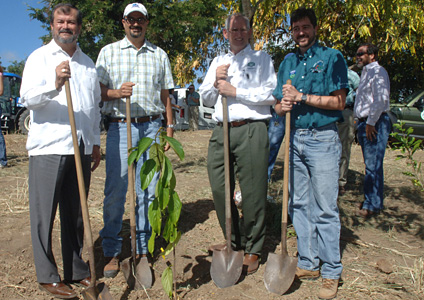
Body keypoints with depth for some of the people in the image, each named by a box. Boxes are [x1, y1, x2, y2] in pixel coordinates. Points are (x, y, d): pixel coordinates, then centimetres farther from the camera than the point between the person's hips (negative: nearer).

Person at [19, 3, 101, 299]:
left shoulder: (88, 63, 18)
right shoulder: (40, 57, 3)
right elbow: (28, 99, -9)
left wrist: (96, 143, 17)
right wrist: (55, 84, -27)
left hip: (81, 149, 5)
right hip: (48, 147, -4)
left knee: (76, 213, 11)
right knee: (44, 214, 1)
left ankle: (77, 271, 22)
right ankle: (48, 276, 13)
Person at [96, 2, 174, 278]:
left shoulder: (159, 55, 15)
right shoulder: (109, 52, 10)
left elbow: (165, 95, 16)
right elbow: (97, 89, 6)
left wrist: (169, 126, 9)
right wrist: (117, 93, -14)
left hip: (151, 127, 2)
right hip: (120, 127, -1)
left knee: (148, 191, 4)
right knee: (115, 191, -3)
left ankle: (142, 249, 16)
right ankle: (112, 252, 10)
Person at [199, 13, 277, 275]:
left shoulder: (261, 59, 8)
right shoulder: (218, 61, 23)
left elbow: (270, 94, -6)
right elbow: (206, 98, 20)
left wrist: (235, 91, -9)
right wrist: (216, 82, 0)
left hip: (251, 130, -5)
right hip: (221, 131, 5)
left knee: (253, 192, -3)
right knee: (219, 189, 5)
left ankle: (253, 250, 13)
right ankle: (234, 241, 25)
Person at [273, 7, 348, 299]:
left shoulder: (332, 57, 0)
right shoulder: (288, 63, 16)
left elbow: (338, 102, -8)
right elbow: (279, 105, 17)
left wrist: (301, 97, -12)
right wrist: (283, 105, -6)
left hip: (322, 138, -5)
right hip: (295, 138, 6)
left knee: (325, 208, -3)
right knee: (299, 205, 9)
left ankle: (331, 272, 8)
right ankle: (308, 264, 21)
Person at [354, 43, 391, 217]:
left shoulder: (378, 71, -9)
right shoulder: (366, 73, 22)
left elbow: (381, 99, -20)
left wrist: (371, 123, -19)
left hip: (375, 124, -10)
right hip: (365, 123, 10)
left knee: (373, 165, -8)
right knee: (370, 165, 14)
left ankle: (373, 205, -2)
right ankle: (370, 199, 22)